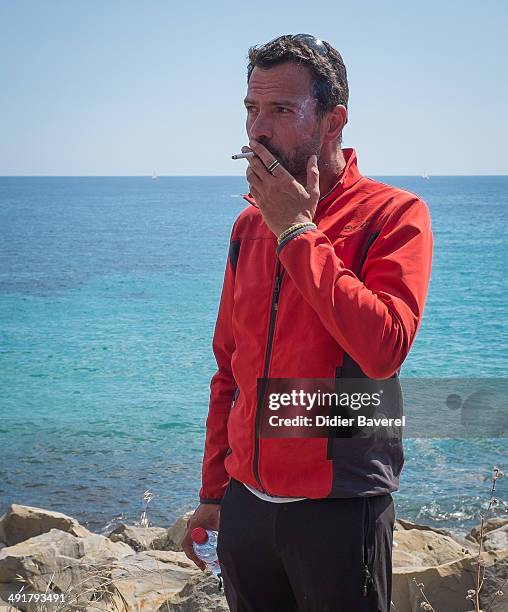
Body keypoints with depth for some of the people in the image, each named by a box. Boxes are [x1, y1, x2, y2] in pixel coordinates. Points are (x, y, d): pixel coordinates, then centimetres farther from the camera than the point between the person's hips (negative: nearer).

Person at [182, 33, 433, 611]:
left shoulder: (394, 214, -10)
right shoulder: (249, 224, 9)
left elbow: (383, 349, -25)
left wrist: (297, 232, -18)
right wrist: (213, 493, 15)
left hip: (340, 511, -5)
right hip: (245, 502, 5)